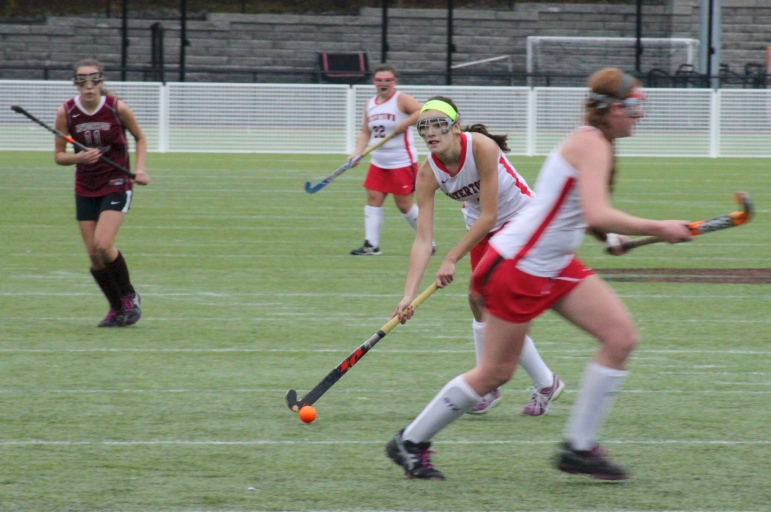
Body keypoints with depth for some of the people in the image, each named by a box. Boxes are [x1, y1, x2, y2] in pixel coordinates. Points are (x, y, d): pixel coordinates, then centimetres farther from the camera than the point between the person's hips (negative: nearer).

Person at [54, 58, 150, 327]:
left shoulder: (118, 108, -13)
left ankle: (129, 296, 3)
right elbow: (58, 155, -2)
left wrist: (140, 168, -10)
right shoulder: (66, 113, -9)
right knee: (93, 255, 1)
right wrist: (80, 157, -22)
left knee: (103, 245, -20)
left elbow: (140, 138, 5)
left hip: (116, 186, -3)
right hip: (85, 189, 3)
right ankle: (117, 309, 20)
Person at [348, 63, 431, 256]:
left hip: (403, 162, -7)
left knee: (404, 204, -1)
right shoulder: (370, 105, 9)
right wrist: (357, 152, -3)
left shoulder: (401, 100, -10)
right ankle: (371, 245, 1)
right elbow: (365, 132, 11)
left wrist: (404, 123, -27)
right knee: (373, 199, -1)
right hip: (378, 162, 7)